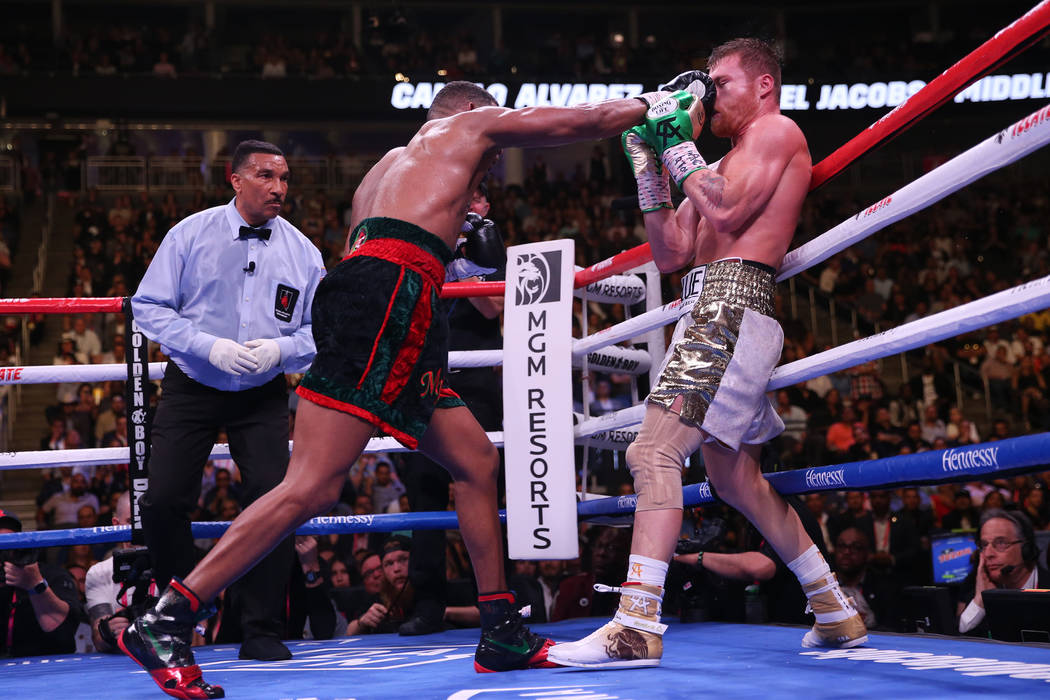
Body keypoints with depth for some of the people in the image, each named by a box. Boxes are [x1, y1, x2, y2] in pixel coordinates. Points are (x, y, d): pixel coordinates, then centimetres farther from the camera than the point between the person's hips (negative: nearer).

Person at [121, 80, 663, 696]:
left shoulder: (383, 172, 37)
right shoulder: (469, 124, 18)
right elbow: (583, 122, 22)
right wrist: (647, 105, 37)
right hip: (386, 296, -9)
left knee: (478, 463, 13)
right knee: (312, 489, -17)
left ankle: (503, 636, 15)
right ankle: (162, 625, -19)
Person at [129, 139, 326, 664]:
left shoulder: (301, 251, 1)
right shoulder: (190, 235, -4)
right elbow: (149, 305, -6)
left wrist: (280, 349, -18)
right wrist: (210, 346, -19)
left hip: (263, 397, 1)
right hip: (192, 388, -1)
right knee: (163, 500, -9)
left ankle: (262, 631, 0)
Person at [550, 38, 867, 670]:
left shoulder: (778, 131, 1)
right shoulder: (726, 165, 28)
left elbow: (728, 216, -14)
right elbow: (671, 255, 21)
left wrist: (680, 142, -7)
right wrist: (649, 165, 18)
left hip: (733, 304, -10)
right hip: (716, 312, 10)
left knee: (654, 451, -21)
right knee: (736, 478, 14)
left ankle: (637, 626, -28)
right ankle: (837, 615, 22)